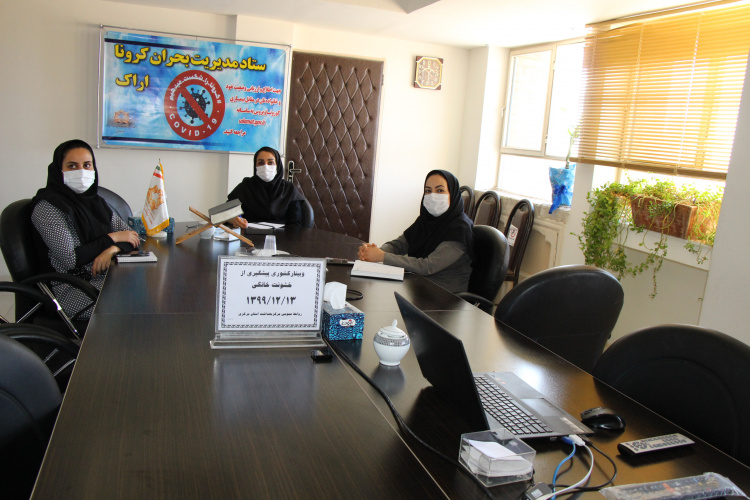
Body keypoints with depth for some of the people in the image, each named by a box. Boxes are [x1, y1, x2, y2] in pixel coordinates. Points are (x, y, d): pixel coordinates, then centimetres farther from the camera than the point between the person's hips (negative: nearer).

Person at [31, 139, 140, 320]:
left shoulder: (93, 200, 12)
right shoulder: (46, 207, -9)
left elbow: (130, 235, 9)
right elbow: (69, 259, -15)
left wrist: (112, 249, -13)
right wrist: (111, 238, -7)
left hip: (105, 274, 7)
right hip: (73, 290, -7)